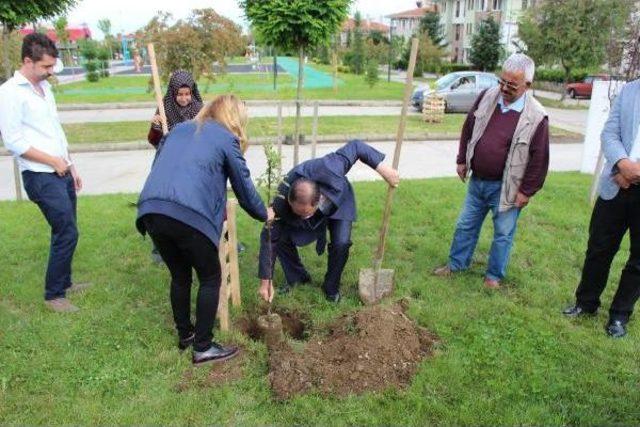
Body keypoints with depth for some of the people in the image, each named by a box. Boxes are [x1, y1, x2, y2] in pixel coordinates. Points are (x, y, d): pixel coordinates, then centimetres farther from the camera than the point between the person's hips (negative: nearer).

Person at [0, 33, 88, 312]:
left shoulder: (45, 87, 14)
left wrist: (71, 167, 17)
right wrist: (54, 161, -11)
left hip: (61, 173, 8)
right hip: (41, 177, -8)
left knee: (66, 231, 13)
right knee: (67, 233, -8)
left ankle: (64, 283, 29)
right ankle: (53, 295, 7)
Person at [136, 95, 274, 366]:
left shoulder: (179, 129, 27)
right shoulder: (227, 139, 10)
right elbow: (244, 187, 14)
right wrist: (264, 214, 30)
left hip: (150, 210, 7)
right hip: (188, 215, -6)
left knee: (180, 275, 25)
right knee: (210, 278, 12)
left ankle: (184, 335, 38)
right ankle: (203, 348, 16)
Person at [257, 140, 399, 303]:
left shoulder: (328, 169, -46)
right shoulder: (281, 202, -39)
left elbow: (355, 147, -31)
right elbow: (269, 238, -30)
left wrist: (382, 168, -35)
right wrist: (266, 281, -27)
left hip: (339, 203, -1)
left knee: (341, 243, -22)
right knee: (282, 238, -15)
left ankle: (331, 288, 4)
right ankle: (296, 278, 12)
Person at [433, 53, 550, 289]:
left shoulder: (536, 117, -17)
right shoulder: (487, 97, -4)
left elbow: (539, 158, -12)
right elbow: (468, 129, 9)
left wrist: (527, 191, -10)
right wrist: (462, 160, 10)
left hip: (505, 187, -4)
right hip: (477, 180, 5)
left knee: (503, 234, 9)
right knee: (466, 225, 17)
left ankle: (494, 275, 27)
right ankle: (456, 263, 34)